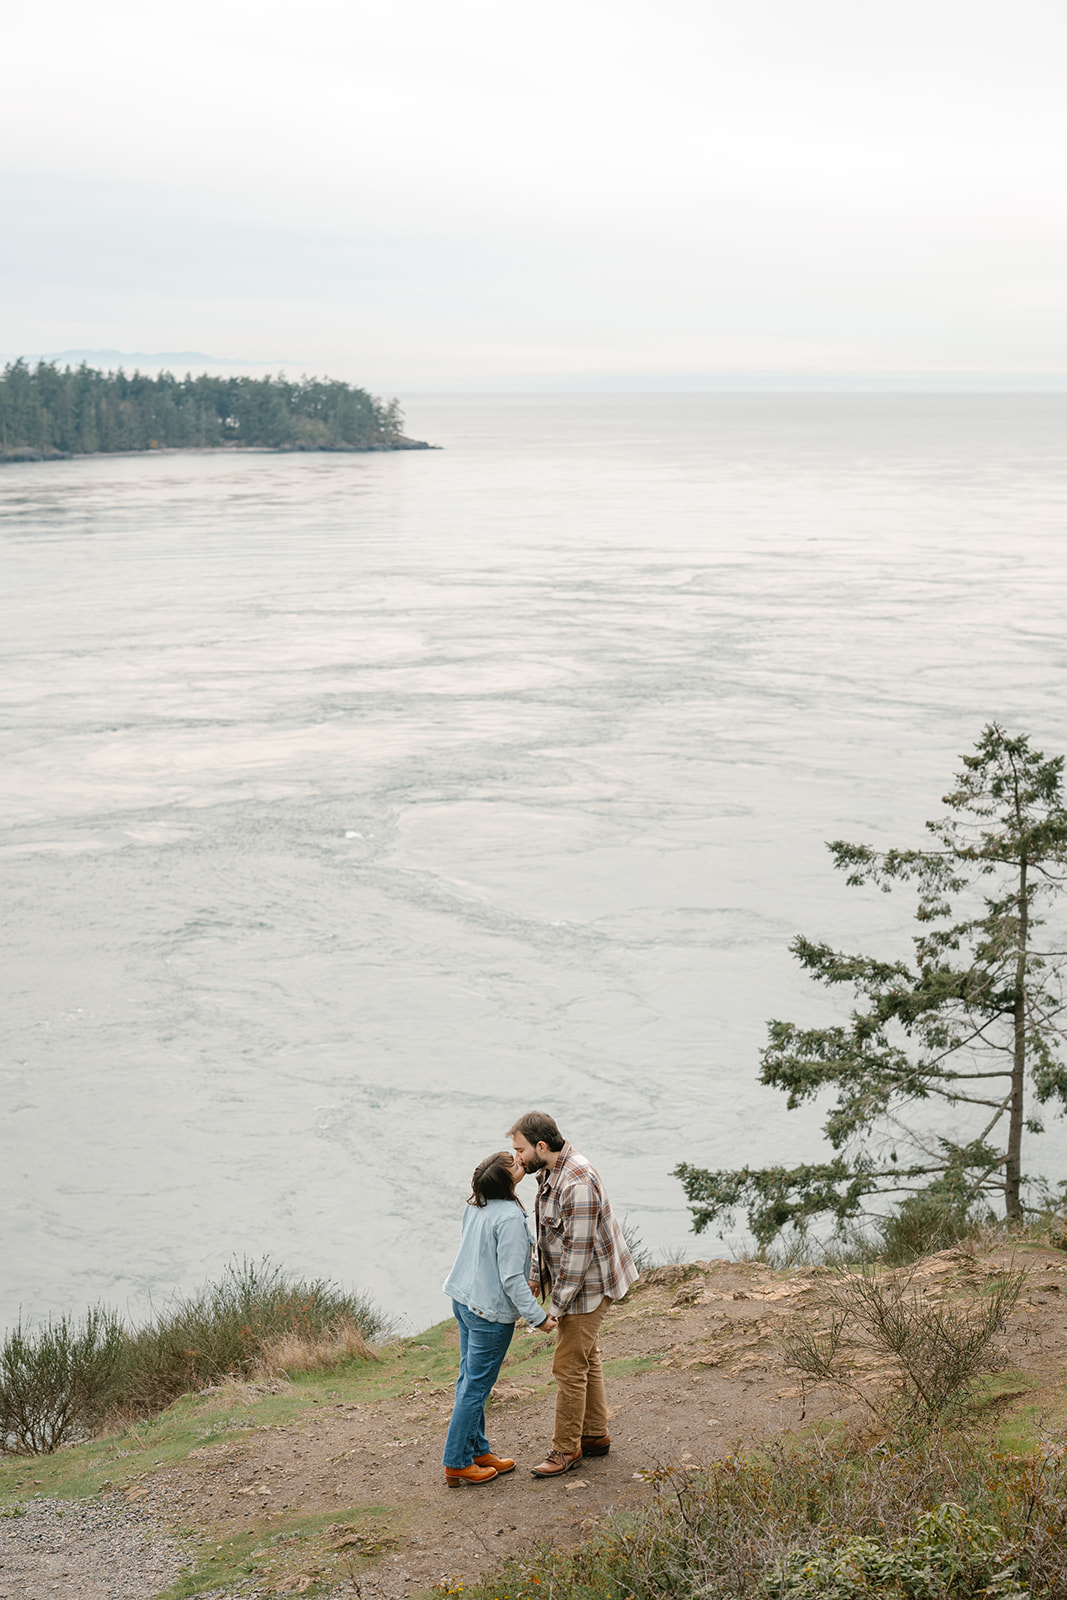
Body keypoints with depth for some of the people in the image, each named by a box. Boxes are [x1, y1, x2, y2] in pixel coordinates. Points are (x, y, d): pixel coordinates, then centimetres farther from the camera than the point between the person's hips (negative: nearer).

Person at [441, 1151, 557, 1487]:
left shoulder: (476, 1205, 0)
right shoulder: (510, 1218, -25)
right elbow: (511, 1278, -23)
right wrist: (538, 1316, -16)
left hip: (464, 1301, 8)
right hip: (490, 1312, -8)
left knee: (470, 1379, 17)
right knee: (475, 1387, 3)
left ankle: (477, 1450, 30)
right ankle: (457, 1464, 12)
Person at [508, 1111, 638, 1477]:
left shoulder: (578, 1184, -30)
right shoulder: (549, 1172, 2)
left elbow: (579, 1248, -27)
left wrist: (560, 1303, -21)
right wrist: (538, 1276, 14)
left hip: (586, 1284, -10)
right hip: (566, 1277, 10)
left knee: (569, 1367, -1)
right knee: (586, 1358, 19)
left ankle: (567, 1448, 12)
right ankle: (596, 1436, 32)